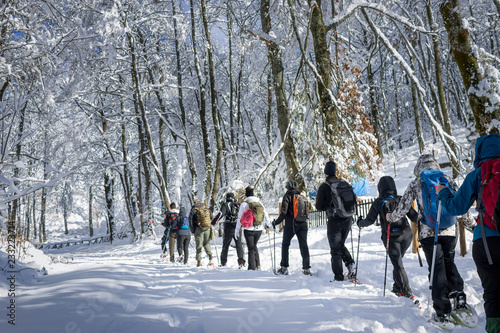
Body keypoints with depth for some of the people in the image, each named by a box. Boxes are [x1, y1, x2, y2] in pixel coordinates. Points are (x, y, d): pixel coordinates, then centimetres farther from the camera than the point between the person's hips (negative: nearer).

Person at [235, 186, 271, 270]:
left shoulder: (244, 204, -7)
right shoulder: (260, 203, 6)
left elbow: (240, 218, -5)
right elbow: (265, 215, 13)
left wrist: (237, 230, 3)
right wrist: (267, 224, 30)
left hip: (249, 229, -4)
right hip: (259, 229, 4)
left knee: (251, 248, 3)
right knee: (254, 246, 21)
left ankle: (252, 267, 2)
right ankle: (257, 265, 17)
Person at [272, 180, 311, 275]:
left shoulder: (288, 196, -6)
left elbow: (284, 212, -13)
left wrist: (276, 222, -4)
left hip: (290, 225, -4)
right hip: (303, 225, 4)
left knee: (285, 245, 10)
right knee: (304, 245, 3)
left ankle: (284, 268, 9)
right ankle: (306, 268, -3)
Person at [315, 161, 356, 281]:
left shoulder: (324, 187, -9)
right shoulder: (344, 183, 5)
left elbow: (319, 206, -9)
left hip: (334, 221, -5)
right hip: (348, 219, 5)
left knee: (335, 249, 6)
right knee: (341, 245, 23)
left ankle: (338, 276, 5)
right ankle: (350, 263, 2)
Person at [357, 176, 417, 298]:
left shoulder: (378, 202, -4)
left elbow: (370, 220, -3)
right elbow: (414, 216, 2)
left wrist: (360, 222, 18)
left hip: (390, 237, -3)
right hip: (406, 235, 3)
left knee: (398, 265, -1)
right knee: (398, 261, 20)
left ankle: (407, 292, -8)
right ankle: (397, 287, 25)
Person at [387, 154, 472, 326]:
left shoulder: (416, 184, 2)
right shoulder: (447, 180, 6)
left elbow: (404, 206, 5)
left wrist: (391, 218, 23)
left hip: (428, 232, -2)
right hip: (449, 230, 2)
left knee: (437, 269, 2)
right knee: (449, 263, 23)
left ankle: (442, 313, 0)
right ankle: (458, 294, 7)